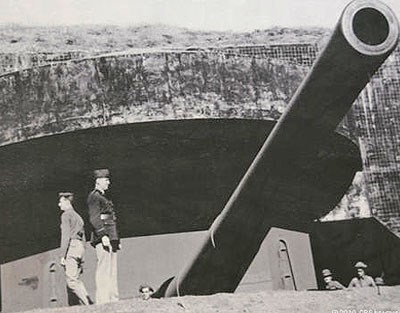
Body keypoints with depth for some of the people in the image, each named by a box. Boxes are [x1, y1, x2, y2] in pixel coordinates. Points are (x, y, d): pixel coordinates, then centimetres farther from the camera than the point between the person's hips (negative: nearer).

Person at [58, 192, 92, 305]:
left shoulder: (66, 215, -3)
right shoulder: (77, 216, 24)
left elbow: (66, 236, -12)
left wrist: (62, 255, -13)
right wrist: (81, 256, 24)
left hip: (71, 246, -9)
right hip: (80, 246, 9)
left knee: (72, 280, -12)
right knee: (75, 279, 7)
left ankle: (88, 303, -22)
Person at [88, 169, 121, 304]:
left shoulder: (103, 197, 24)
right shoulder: (94, 196, -5)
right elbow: (94, 218, -16)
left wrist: (116, 240, 23)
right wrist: (103, 235, -24)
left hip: (111, 239, 10)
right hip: (103, 238, -10)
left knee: (112, 272, 8)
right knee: (104, 270, -12)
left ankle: (113, 300, 9)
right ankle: (102, 301, -12)